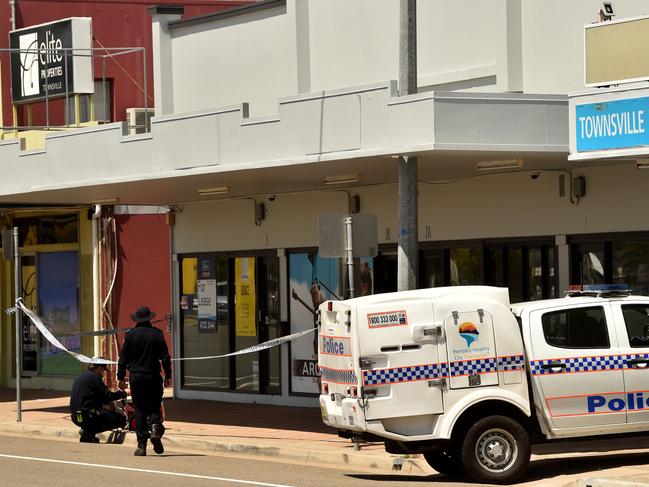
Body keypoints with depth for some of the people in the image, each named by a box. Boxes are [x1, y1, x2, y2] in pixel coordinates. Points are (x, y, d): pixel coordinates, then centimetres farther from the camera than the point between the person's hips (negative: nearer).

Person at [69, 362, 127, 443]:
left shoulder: (81, 376, 19)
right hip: (87, 416, -10)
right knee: (121, 419, -5)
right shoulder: (94, 377, -8)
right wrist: (123, 393, 6)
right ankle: (89, 432, -4)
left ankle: (87, 432, 11)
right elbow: (108, 395, -9)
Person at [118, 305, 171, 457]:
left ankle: (141, 445, 1)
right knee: (154, 406, 11)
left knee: (139, 410, 4)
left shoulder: (130, 335, -2)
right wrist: (167, 376, 11)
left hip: (136, 377, 0)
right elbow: (165, 357, 1)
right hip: (153, 377, 0)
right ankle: (155, 428, -19)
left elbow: (123, 358, 0)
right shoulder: (157, 334, -1)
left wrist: (121, 377, 8)